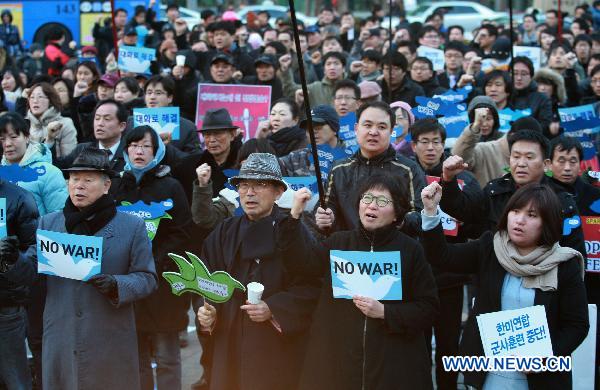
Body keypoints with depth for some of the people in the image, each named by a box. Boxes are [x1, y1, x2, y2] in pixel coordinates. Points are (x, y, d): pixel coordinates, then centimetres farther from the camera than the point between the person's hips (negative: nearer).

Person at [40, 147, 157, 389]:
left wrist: (116, 285, -18)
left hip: (111, 341, -2)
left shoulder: (132, 227, 3)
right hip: (60, 340, 2)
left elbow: (147, 278, 1)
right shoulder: (48, 223, 12)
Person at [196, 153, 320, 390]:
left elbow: (310, 287, -11)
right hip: (230, 344, 4)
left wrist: (272, 310, -20)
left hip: (278, 349, -4)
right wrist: (207, 312, -6)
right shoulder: (225, 232, 11)